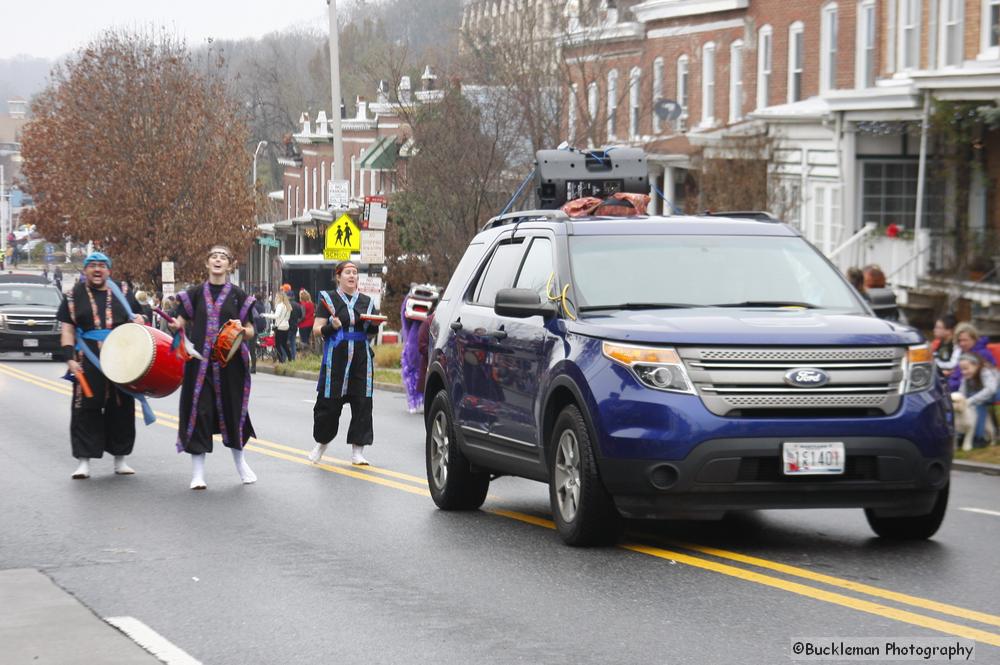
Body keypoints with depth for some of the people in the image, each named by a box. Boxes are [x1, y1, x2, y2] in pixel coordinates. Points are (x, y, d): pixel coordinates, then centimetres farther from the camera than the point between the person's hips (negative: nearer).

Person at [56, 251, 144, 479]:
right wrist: (70, 358, -8)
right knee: (86, 410, -6)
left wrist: (138, 321, -2)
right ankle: (83, 461, -2)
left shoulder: (122, 294, 11)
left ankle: (120, 458, 17)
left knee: (121, 409, 6)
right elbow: (67, 330, 3)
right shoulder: (75, 296, 5)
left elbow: (137, 316, 22)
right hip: (88, 363, -2)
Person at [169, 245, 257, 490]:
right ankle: (197, 472, 4)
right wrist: (175, 326, -16)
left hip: (230, 362, 0)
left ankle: (240, 462, 30)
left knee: (232, 409, 7)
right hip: (200, 363, 0)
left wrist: (242, 330, -16)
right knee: (199, 411, -3)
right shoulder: (195, 293, 7)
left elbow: (250, 332, 6)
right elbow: (181, 324, 6)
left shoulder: (238, 295, 4)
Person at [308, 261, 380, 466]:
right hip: (336, 358, -3)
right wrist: (331, 327, -18)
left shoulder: (366, 301, 15)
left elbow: (373, 330, 21)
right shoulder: (328, 299, 4)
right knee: (329, 403, -1)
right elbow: (316, 329, 1)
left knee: (362, 403, -4)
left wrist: (374, 325, -1)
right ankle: (321, 443, 20)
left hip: (362, 358, 3)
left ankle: (357, 451, -1)